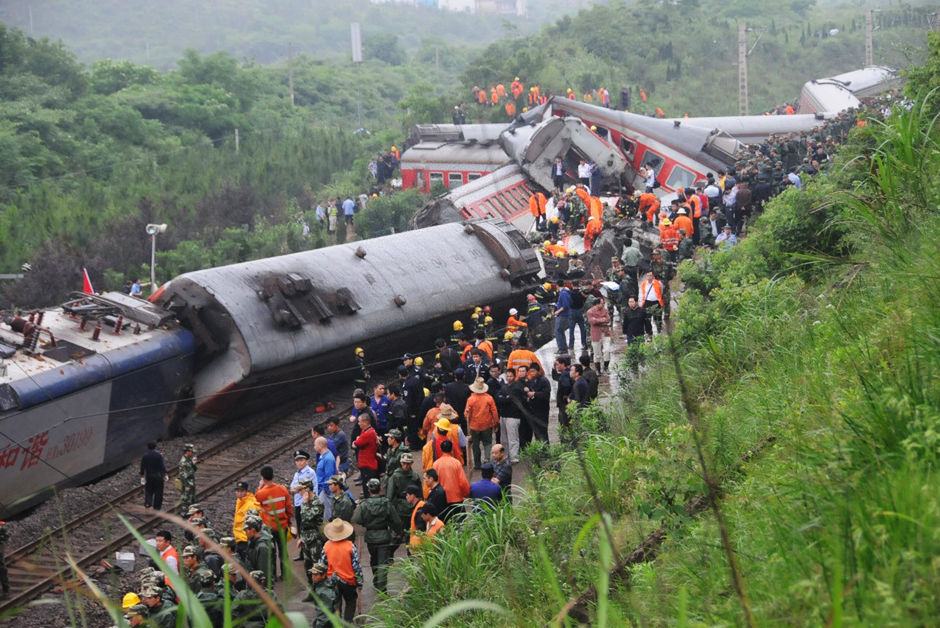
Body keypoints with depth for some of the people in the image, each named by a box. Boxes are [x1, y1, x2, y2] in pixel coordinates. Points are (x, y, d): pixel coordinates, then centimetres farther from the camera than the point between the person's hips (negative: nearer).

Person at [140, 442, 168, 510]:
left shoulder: (145, 456, -5)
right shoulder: (159, 455, -11)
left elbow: (142, 467, -2)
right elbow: (163, 466, -10)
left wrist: (142, 476, 7)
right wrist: (165, 474, -1)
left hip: (148, 476, 2)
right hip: (158, 476, -2)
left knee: (148, 490, 17)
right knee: (158, 492, 9)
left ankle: (148, 503, 1)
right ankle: (157, 506, 12)